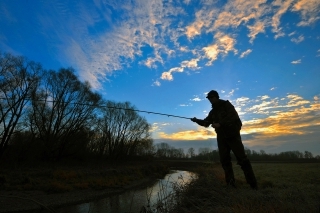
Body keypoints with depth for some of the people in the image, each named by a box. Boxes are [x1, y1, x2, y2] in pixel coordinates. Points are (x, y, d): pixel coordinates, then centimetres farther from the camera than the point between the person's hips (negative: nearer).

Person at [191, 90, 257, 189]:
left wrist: (220, 124, -29)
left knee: (242, 159, -5)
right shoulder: (213, 111, 15)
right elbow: (206, 122, 13)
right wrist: (197, 120, -5)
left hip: (232, 135, -6)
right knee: (224, 160, 0)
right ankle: (230, 183, 6)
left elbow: (233, 117, -19)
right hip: (221, 137, 6)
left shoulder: (227, 105, -4)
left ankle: (253, 184, 5)